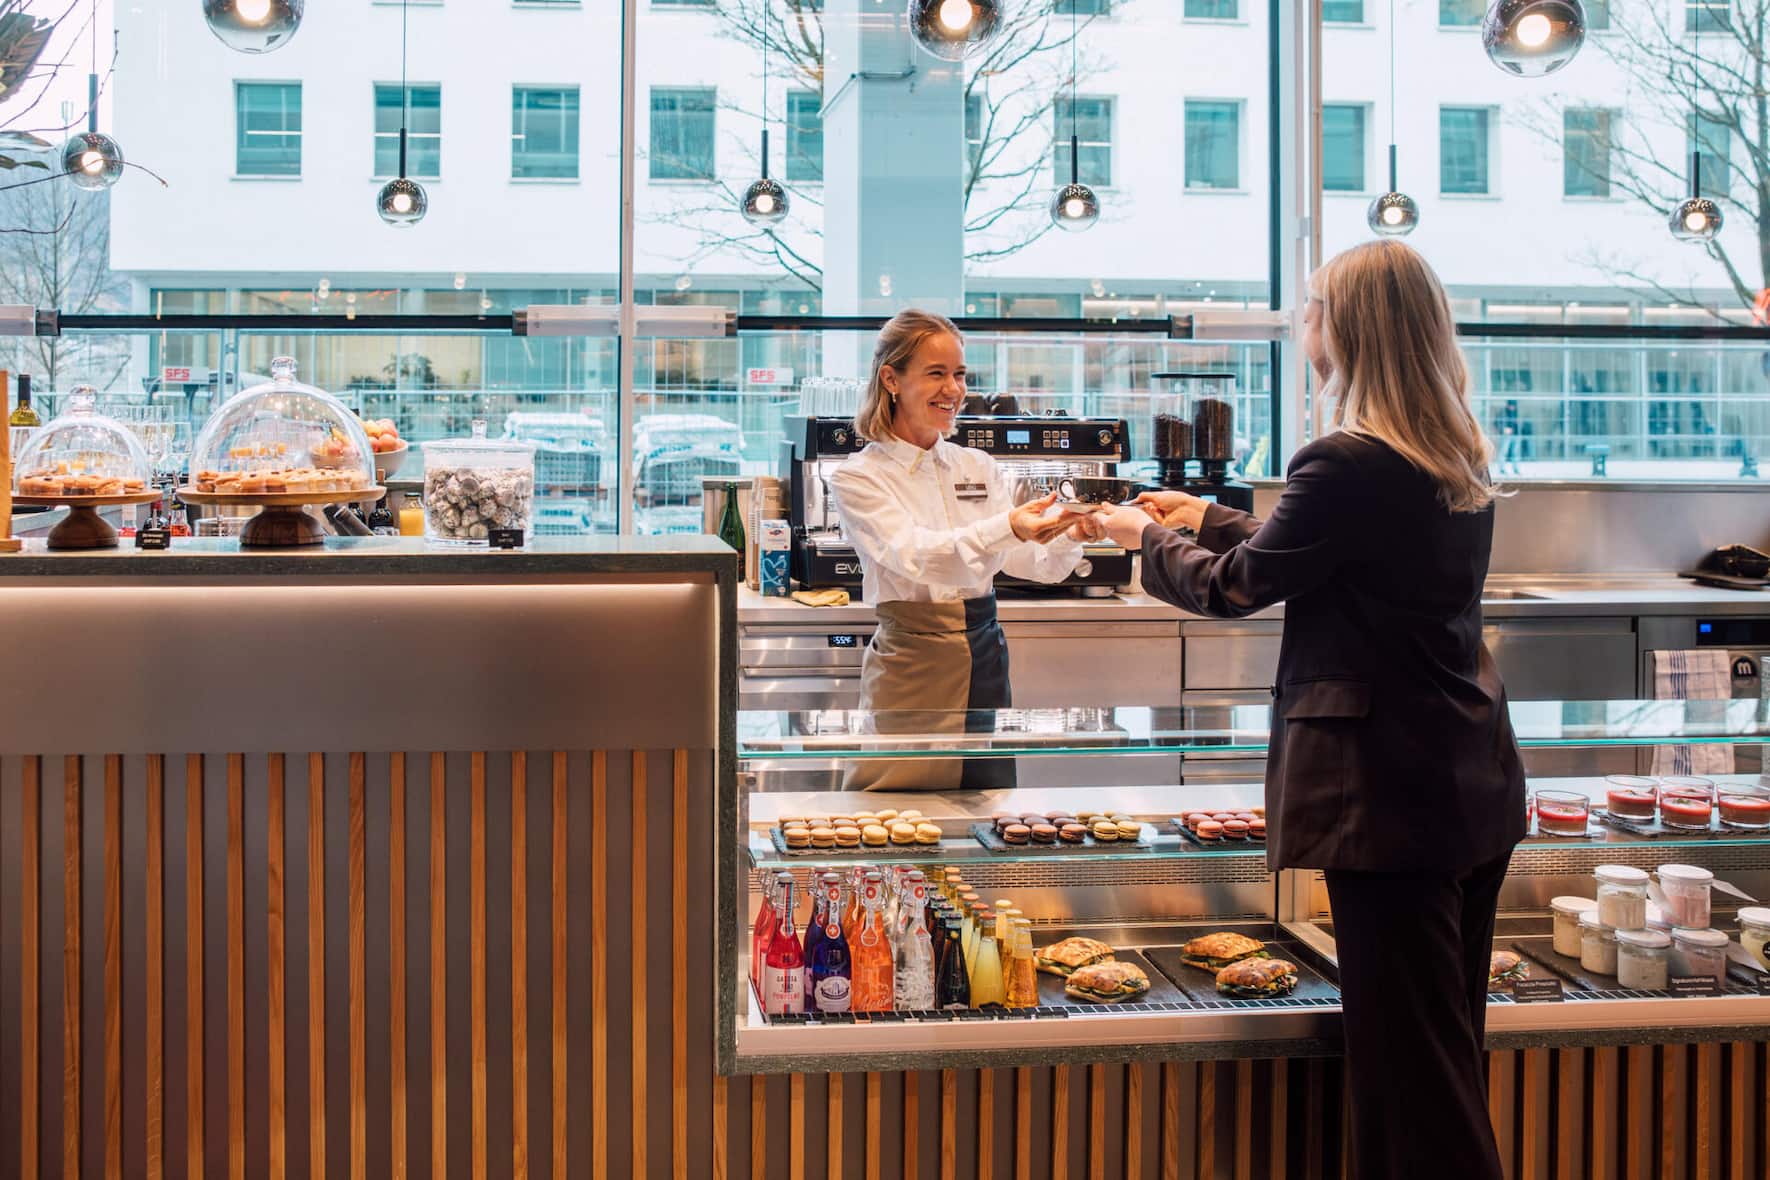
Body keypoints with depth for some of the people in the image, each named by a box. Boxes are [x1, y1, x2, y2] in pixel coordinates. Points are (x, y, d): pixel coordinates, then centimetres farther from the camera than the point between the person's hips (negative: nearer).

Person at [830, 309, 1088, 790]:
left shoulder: (977, 468, 12)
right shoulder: (858, 477, -4)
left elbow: (1038, 564, 4)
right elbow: (913, 556, -23)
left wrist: (1071, 534, -20)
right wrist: (1008, 529, -38)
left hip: (984, 658, 5)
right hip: (911, 663, -5)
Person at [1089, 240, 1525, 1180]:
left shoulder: (1348, 465, -18)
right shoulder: (1458, 461, 9)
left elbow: (1235, 586, -5)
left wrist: (1145, 539, 13)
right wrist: (1206, 517, 29)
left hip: (1390, 788, -9)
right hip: (1476, 784, 9)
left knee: (1409, 1063, 0)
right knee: (1446, 1053, 18)